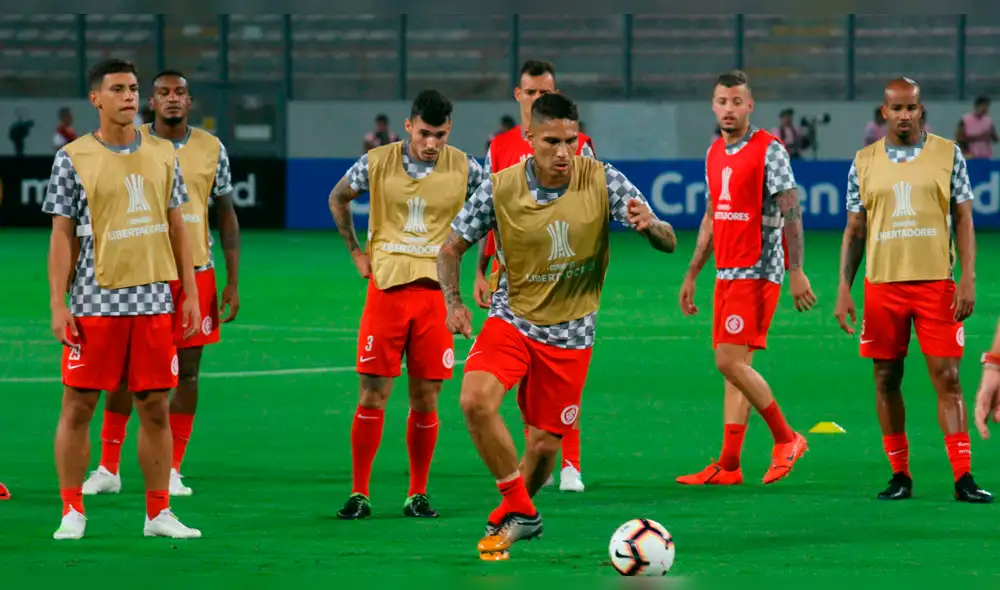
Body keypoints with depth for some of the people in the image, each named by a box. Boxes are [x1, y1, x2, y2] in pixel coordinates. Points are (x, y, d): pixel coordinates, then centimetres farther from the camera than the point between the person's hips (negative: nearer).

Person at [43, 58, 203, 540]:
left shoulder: (162, 155, 9)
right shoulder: (72, 159, -1)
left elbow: (176, 228, 13)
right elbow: (62, 235, -2)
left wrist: (190, 293, 8)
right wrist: (57, 306, -7)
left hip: (154, 300, 3)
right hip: (94, 302, -3)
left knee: (155, 408, 4)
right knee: (78, 406, -1)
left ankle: (158, 513, 11)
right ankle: (72, 512, 7)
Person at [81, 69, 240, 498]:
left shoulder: (211, 149, 5)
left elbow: (227, 215, 9)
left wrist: (232, 281, 3)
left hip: (195, 272, 2)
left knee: (187, 371, 2)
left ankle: (172, 471, 9)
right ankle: (108, 468, 7)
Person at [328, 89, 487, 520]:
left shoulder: (464, 169, -3)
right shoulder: (377, 164, -2)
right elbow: (338, 199, 16)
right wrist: (356, 252, 10)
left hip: (435, 291, 0)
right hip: (385, 287, 0)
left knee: (425, 400, 2)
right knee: (372, 395, -3)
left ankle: (418, 495, 12)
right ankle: (359, 494, 3)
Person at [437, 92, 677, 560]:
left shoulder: (602, 181, -13)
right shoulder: (500, 189, -12)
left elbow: (668, 243, -14)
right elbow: (452, 248, 1)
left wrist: (650, 226, -38)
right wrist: (453, 302, -16)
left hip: (570, 333, 0)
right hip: (511, 319, 0)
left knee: (544, 443, 3)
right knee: (475, 400, -26)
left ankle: (509, 517, 34)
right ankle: (521, 512, -10)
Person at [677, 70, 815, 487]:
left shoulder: (769, 151, -9)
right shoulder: (715, 154, 15)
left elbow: (791, 213, -13)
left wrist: (797, 273, -18)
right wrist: (692, 274, 23)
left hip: (757, 273, -8)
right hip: (726, 275, 8)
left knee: (731, 362, -14)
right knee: (734, 365, 6)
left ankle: (785, 438, -1)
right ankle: (728, 466, 6)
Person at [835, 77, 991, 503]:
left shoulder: (947, 155, 3)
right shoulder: (864, 162, 7)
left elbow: (964, 220, 3)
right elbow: (854, 230, 10)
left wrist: (968, 279, -7)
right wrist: (844, 289, 3)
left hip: (936, 282, -2)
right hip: (882, 284, 2)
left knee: (947, 377, -7)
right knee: (886, 379, 4)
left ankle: (963, 478, -8)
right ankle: (900, 475, 13)